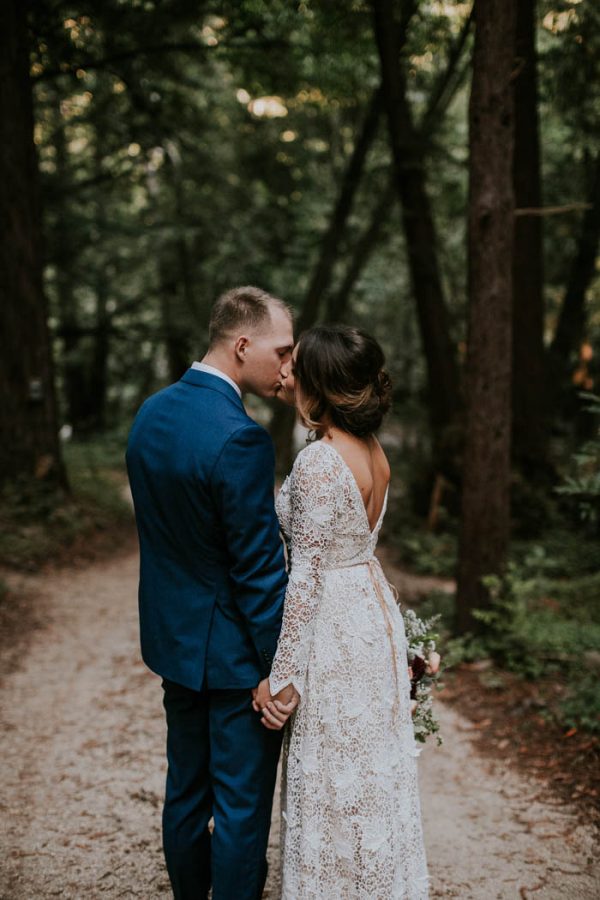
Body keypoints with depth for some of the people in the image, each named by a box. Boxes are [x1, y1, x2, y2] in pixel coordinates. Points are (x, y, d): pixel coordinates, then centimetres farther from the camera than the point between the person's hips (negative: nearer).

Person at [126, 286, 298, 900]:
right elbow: (259, 566, -22)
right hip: (233, 651, -8)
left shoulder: (150, 413, 1)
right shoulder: (238, 438, -26)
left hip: (173, 639, 9)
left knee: (185, 788, 22)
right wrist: (281, 666, -15)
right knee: (242, 804, 7)